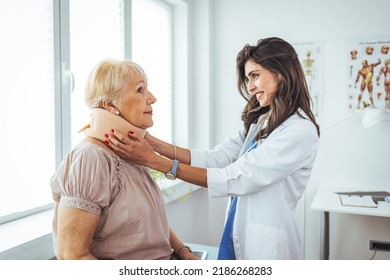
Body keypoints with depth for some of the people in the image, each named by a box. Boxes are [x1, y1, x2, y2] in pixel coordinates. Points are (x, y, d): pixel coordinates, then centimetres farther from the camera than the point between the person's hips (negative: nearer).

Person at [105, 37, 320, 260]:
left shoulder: (301, 131, -18)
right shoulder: (261, 121, 8)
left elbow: (233, 180, -24)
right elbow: (217, 158, -1)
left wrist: (153, 160, -25)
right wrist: (152, 142, -11)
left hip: (267, 243, -6)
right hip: (237, 237, 7)